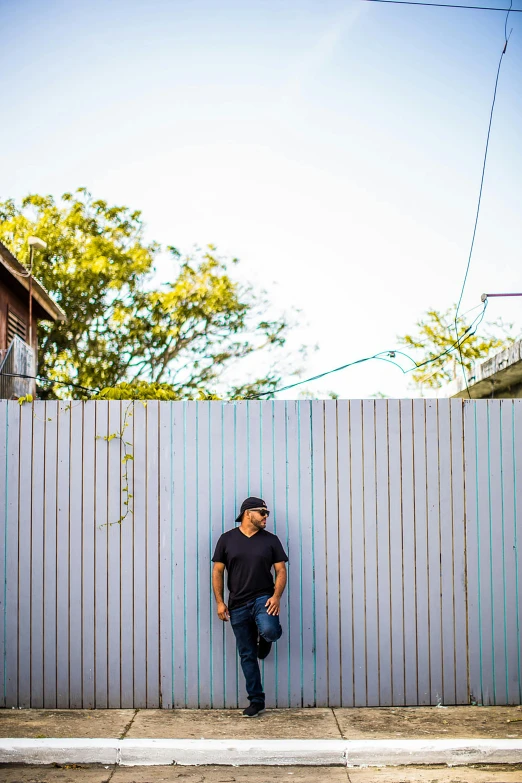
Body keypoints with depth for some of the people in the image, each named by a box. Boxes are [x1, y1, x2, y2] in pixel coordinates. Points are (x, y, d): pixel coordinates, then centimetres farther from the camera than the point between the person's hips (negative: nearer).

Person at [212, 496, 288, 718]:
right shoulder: (227, 539, 3)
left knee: (269, 630, -31)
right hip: (238, 604, 1)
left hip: (263, 598, -1)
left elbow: (281, 570, 2)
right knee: (247, 655, 5)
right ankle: (256, 701, 17)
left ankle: (264, 638, 7)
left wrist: (276, 596, -13)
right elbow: (218, 571, 5)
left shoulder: (270, 540, 4)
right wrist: (220, 602, -3)